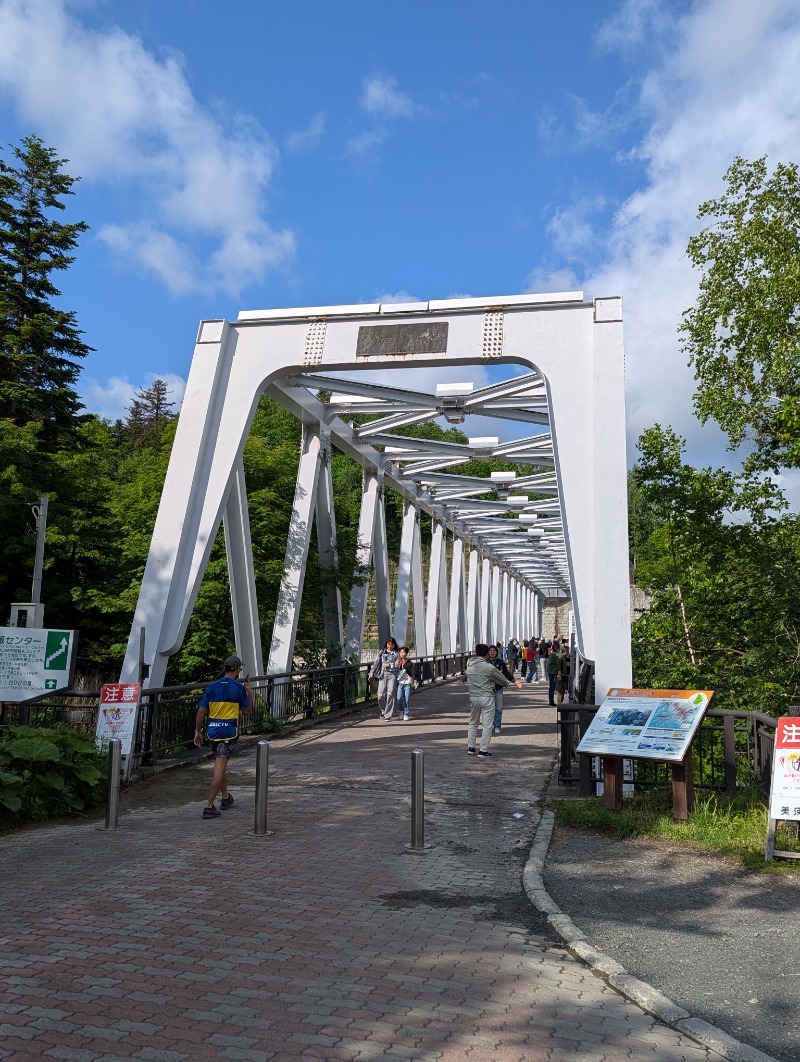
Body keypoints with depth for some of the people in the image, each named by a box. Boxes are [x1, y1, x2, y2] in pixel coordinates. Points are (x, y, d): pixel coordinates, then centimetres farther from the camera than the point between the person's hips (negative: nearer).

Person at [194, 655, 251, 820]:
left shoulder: (211, 686, 3)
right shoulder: (239, 688, -6)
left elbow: (201, 711, 1)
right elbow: (246, 712, 3)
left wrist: (198, 731, 10)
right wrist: (248, 693, 14)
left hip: (212, 730, 5)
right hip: (229, 732, -5)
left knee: (221, 765, 22)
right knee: (219, 768, -7)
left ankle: (225, 798, 36)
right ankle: (209, 806, -12)